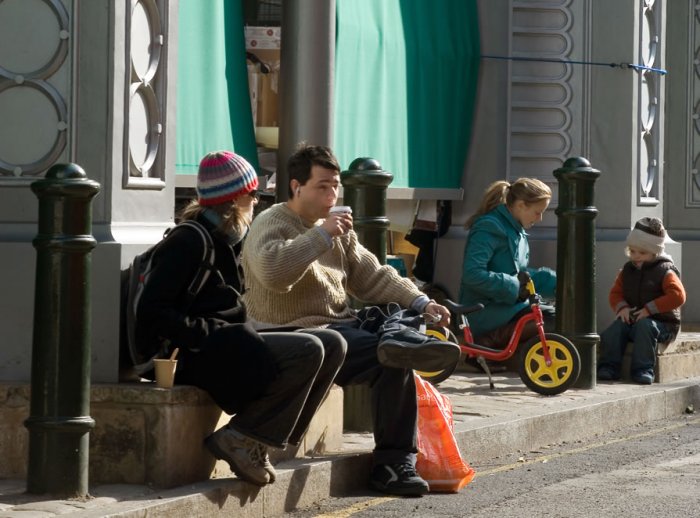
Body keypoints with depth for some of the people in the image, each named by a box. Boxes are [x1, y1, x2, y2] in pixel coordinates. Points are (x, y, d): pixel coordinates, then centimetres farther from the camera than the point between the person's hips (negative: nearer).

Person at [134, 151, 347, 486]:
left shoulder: (226, 241, 20)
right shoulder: (189, 243, -11)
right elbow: (152, 312, -18)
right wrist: (208, 333, -20)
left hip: (229, 347, 10)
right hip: (200, 357, -10)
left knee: (332, 345, 3)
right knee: (307, 351, -23)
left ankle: (256, 440, -4)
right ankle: (238, 438, -17)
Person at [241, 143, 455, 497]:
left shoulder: (339, 228, 19)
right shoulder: (271, 224, -6)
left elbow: (372, 277, 16)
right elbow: (273, 272, -28)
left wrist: (420, 302, 1)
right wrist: (322, 235, -24)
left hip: (342, 326, 8)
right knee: (393, 356, -24)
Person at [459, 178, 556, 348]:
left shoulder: (517, 231, 14)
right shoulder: (489, 228, -15)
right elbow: (472, 274, -25)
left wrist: (555, 283, 6)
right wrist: (514, 287, -21)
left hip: (505, 306, 10)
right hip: (483, 311, -10)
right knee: (552, 319, -22)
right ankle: (489, 341, -15)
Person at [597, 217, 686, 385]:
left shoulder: (664, 271, -7)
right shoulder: (627, 270, 11)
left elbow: (678, 295, -19)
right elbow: (615, 293, 16)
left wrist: (650, 309, -23)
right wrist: (621, 307, -9)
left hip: (662, 322, -5)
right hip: (632, 319, 5)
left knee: (644, 326, -37)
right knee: (615, 328, -24)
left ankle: (643, 370, -35)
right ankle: (609, 366, -21)